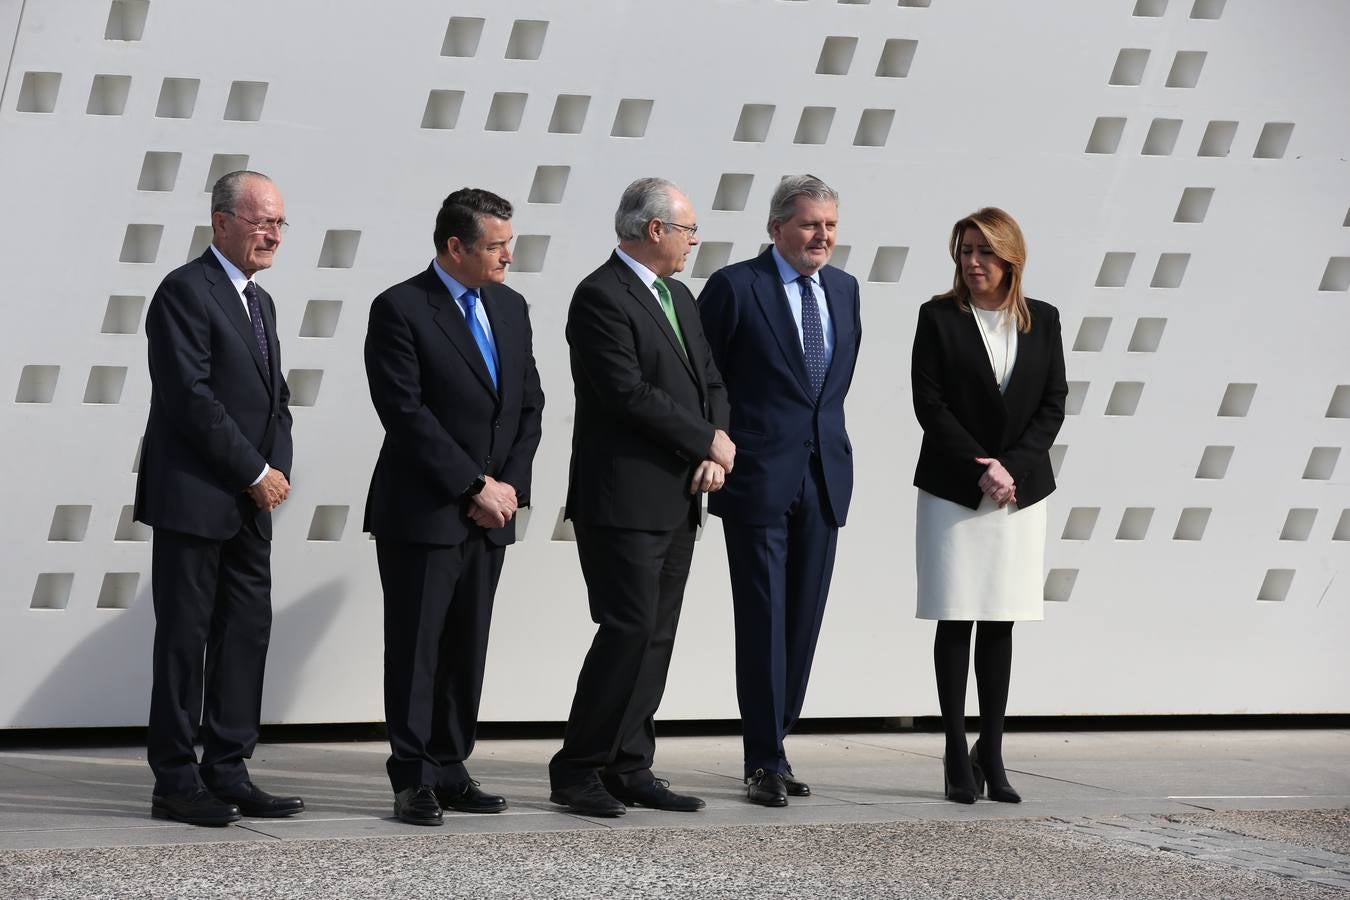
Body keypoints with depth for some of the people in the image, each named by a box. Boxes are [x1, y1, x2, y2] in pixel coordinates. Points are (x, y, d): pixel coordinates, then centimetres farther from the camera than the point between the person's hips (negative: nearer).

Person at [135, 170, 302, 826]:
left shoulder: (259, 302, 18)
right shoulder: (185, 291, -10)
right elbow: (192, 398, -17)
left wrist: (277, 470, 2)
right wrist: (256, 473, -14)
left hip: (250, 502, 9)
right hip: (195, 499, -8)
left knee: (247, 634, 7)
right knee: (185, 637, -3)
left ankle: (227, 772, 12)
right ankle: (176, 780, 2)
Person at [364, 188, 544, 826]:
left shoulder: (510, 308, 13)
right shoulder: (401, 309, -8)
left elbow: (529, 406, 13)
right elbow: (406, 413, -15)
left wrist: (510, 487, -1)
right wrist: (476, 485, -15)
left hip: (489, 514, 6)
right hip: (422, 511, -6)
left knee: (467, 649, 8)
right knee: (416, 649, -2)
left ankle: (449, 771, 14)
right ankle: (413, 780, 3)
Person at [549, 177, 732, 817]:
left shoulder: (678, 297, 18)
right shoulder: (601, 297, -12)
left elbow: (710, 382, 18)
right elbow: (628, 393, -20)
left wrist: (714, 456, -1)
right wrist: (708, 442, -12)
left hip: (676, 500, 9)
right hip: (624, 500, -9)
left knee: (656, 637, 8)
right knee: (630, 629, -11)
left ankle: (629, 769, 13)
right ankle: (577, 772, -4)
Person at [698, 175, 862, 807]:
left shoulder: (843, 288, 12)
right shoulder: (735, 287, -7)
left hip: (823, 477, 6)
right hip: (759, 476, -6)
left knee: (804, 620, 8)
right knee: (763, 619, -4)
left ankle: (773, 743, 18)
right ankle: (765, 761, 1)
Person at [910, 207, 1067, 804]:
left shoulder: (1042, 321, 7)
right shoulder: (939, 318, -1)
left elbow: (1053, 404, 4)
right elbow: (929, 403, -6)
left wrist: (1012, 467, -10)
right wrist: (981, 468, -14)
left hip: (1020, 487, 2)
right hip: (953, 488, -2)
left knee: (1000, 621, 5)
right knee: (956, 621, -2)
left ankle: (991, 754, 10)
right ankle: (957, 758, 2)